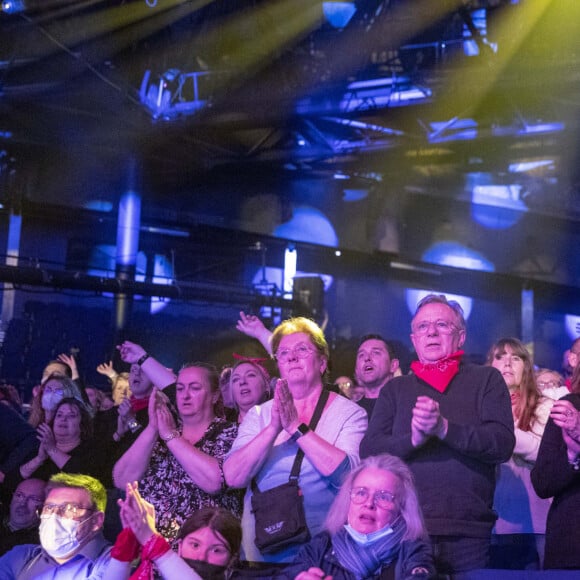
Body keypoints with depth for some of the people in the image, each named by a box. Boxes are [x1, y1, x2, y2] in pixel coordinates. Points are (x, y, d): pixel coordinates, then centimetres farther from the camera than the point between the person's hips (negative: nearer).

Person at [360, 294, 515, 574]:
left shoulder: (486, 379, 8)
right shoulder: (395, 389, 13)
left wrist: (444, 428, -20)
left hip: (468, 534, -1)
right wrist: (413, 438, -17)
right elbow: (368, 452, 2)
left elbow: (503, 444, -6)